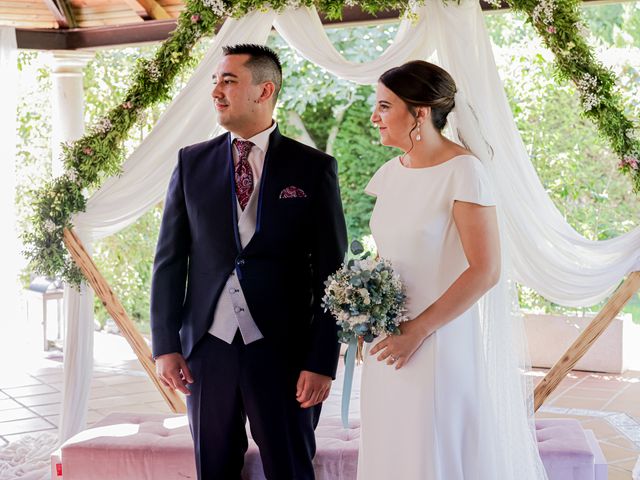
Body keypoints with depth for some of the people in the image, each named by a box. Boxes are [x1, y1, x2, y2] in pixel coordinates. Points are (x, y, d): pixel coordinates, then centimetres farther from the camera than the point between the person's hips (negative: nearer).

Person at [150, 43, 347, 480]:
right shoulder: (192, 163, 6)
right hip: (207, 347, 3)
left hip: (283, 350, -2)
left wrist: (323, 361, -8)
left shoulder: (313, 168, -1)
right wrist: (166, 345, 0)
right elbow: (170, 260, 7)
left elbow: (331, 272, -3)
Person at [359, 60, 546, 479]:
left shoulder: (462, 171, -14)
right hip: (388, 342, 7)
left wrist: (418, 331, -17)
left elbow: (485, 271, -18)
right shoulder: (391, 173, 7)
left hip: (438, 342, -7)